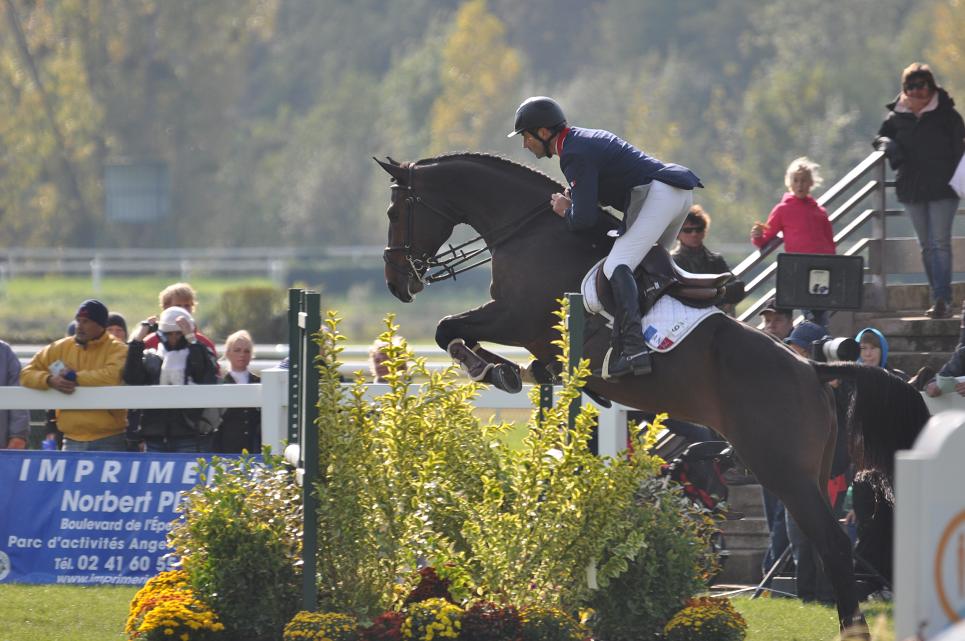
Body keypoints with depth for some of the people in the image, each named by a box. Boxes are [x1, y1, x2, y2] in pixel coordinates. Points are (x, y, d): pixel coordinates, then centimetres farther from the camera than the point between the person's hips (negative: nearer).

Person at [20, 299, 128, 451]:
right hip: (72, 441, 4)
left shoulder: (117, 350, -3)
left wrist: (74, 377, -13)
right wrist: (50, 380, -13)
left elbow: (113, 376, -23)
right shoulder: (59, 348, 10)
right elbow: (28, 373, 9)